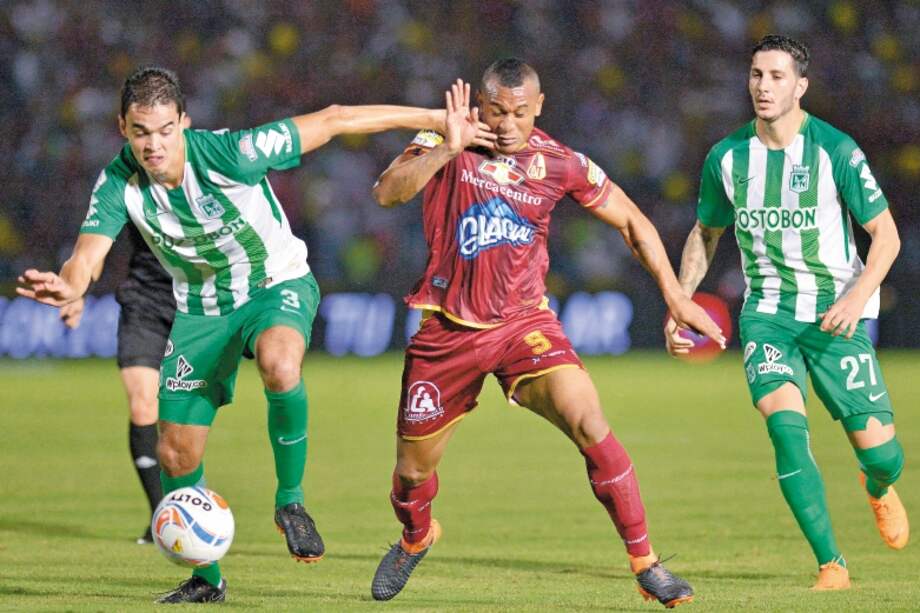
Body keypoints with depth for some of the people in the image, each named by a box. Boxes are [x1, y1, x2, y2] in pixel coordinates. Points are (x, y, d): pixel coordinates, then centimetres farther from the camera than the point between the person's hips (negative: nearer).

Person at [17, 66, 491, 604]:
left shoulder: (228, 154, -29)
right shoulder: (118, 185, -18)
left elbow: (331, 121, -23)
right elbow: (88, 254, -28)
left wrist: (433, 118, -19)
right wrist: (68, 286, -54)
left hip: (277, 284, -4)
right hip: (201, 308, 4)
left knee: (279, 364, -40)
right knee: (176, 454, 0)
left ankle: (290, 500, -17)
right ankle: (207, 579, 24)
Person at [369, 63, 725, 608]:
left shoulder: (560, 164, -4)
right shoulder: (449, 142, -6)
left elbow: (631, 221, 9)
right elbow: (388, 193, -19)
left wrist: (675, 297, 6)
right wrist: (446, 150, -32)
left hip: (524, 321, -1)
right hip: (448, 329, 1)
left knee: (588, 422, -25)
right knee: (413, 471, 10)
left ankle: (645, 563, -16)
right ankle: (416, 538, 47)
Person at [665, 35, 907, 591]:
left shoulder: (836, 150, -10)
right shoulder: (726, 157, 1)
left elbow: (886, 235, -6)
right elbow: (706, 234, 18)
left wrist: (858, 296, -22)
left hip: (836, 314, -2)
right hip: (767, 313, 2)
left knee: (879, 451, -5)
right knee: (784, 420, -24)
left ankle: (880, 490, 36)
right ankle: (831, 565, -16)